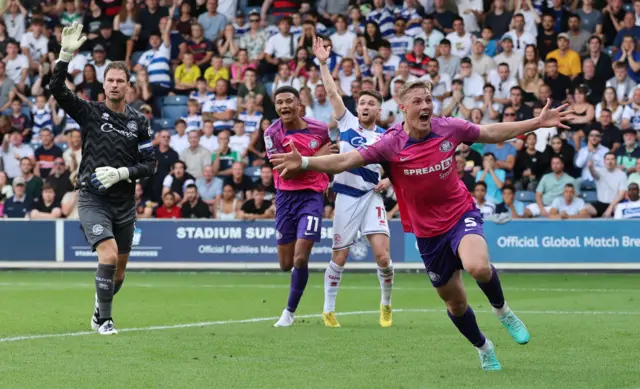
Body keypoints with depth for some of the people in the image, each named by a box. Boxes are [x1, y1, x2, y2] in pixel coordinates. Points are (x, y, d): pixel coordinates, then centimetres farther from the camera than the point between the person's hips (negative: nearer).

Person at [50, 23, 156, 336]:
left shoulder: (139, 122, 3)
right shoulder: (90, 113, -3)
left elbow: (149, 164, 4)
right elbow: (57, 90, -16)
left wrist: (121, 173, -13)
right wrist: (66, 54, -27)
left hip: (124, 202, 4)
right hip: (93, 200, -3)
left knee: (119, 269, 12)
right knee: (108, 256, -21)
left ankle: (99, 312, 37)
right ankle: (105, 320, -8)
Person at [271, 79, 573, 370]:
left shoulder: (449, 128, -11)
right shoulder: (390, 144, -17)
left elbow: (492, 133, 5)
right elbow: (344, 161, -23)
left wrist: (537, 123, 4)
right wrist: (304, 162, -38)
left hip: (461, 213, -1)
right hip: (427, 231, 1)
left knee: (478, 267, -32)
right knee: (454, 301, 11)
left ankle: (501, 309, 1)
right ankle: (483, 348, 39)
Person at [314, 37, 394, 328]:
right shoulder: (347, 122, 4)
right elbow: (332, 92, -2)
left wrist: (389, 180, -6)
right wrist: (323, 63, -7)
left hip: (372, 197, 0)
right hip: (346, 197, 0)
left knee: (382, 254, -12)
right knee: (339, 257, 3)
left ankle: (386, 304, 12)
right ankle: (328, 309, 17)